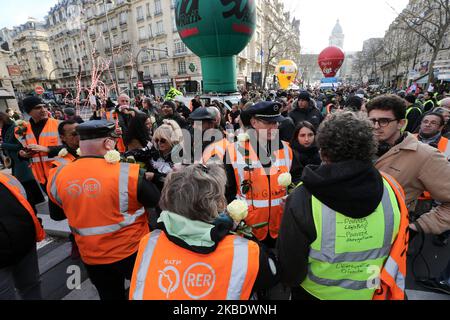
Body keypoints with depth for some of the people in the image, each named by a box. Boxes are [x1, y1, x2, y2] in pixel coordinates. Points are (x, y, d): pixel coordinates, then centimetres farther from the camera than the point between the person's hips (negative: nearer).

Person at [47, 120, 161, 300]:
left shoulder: (58, 176, -11)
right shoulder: (128, 174, -26)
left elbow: (57, 214, 7)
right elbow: (157, 201, -11)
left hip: (91, 257, 5)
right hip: (132, 251, -4)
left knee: (110, 296, 29)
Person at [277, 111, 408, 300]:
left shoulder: (304, 198, -32)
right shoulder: (391, 188, -20)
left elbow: (290, 268, -20)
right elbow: (398, 253, -3)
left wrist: (290, 279, 0)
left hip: (317, 293, -2)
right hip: (372, 293, 3)